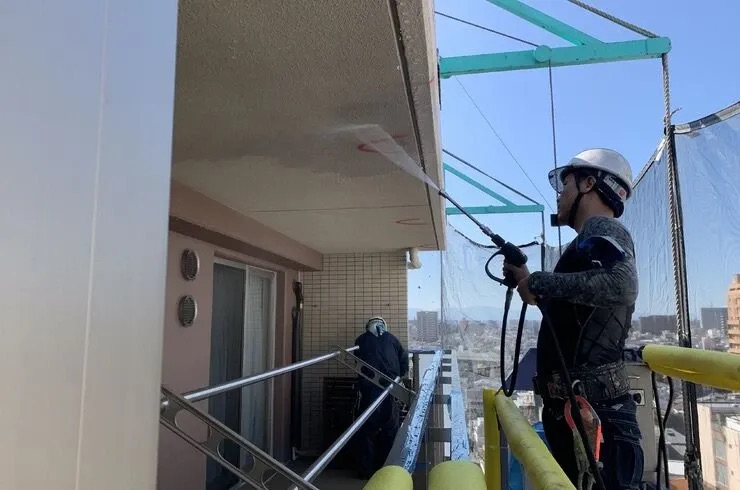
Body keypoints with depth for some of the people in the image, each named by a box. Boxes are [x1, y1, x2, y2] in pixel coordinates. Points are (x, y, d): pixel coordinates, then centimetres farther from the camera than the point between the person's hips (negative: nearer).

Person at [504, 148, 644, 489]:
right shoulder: (591, 241, 19)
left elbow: (622, 284, -33)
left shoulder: (603, 231, -10)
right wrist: (528, 283, 19)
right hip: (575, 406, 10)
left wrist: (538, 282, -23)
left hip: (593, 410, -10)